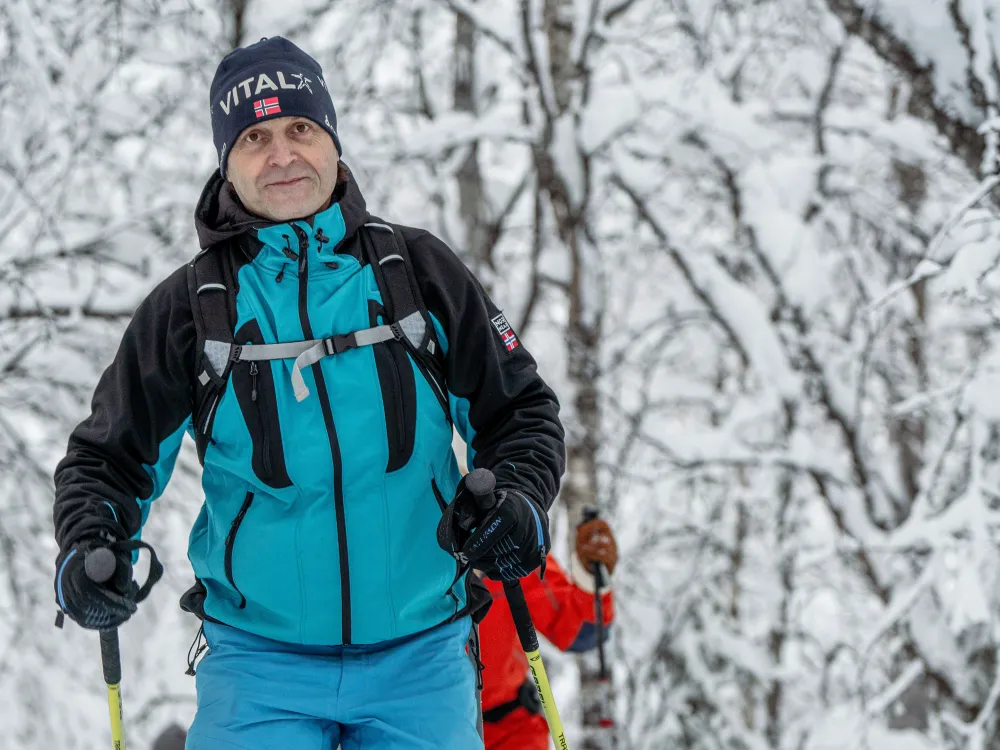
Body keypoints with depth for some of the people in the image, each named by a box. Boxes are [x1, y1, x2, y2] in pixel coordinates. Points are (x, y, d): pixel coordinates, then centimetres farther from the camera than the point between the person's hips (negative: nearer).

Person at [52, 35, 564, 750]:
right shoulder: (190, 308, 0)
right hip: (260, 663, -1)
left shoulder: (419, 269, 2)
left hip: (420, 660, 1)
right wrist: (90, 545, -13)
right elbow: (108, 460, 7)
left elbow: (518, 409, 9)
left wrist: (519, 499, -11)